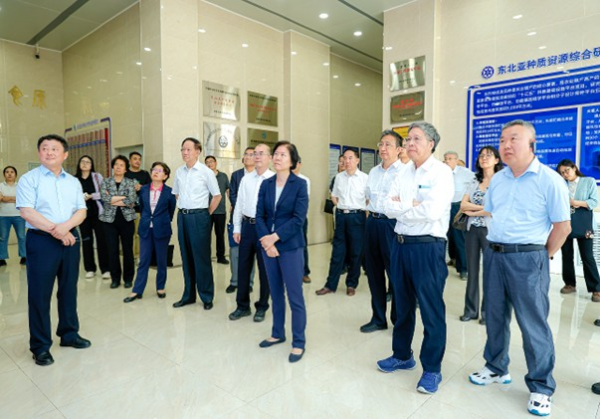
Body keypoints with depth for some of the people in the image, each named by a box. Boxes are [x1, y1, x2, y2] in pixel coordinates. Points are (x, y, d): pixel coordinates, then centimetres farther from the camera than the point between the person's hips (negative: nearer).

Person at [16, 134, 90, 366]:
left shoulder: (73, 181, 11)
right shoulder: (29, 179, -2)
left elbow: (81, 211, 4)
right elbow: (26, 211, -12)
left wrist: (65, 226, -14)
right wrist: (54, 230, -15)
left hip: (71, 239, 4)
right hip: (41, 241, -4)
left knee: (69, 290, 12)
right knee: (39, 294, 1)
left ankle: (69, 334, 27)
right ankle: (40, 346, 13)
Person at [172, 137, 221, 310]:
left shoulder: (206, 172, -7)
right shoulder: (179, 172, 8)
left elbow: (217, 195, -3)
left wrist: (206, 214, -2)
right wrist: (183, 209, 12)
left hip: (199, 217, -5)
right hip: (182, 217, 5)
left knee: (201, 257, 0)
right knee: (186, 257, 12)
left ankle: (207, 297, 12)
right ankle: (188, 295, 24)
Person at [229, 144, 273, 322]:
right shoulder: (246, 179, 9)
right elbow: (239, 204, 11)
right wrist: (236, 228, 8)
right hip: (247, 226, 5)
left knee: (264, 268, 7)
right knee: (243, 267, 12)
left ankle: (262, 307, 25)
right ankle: (242, 306, 28)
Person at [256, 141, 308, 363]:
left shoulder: (300, 184, -6)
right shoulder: (266, 184, 6)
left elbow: (298, 218, -13)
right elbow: (259, 215, 1)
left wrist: (275, 237, -17)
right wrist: (266, 240, -12)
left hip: (290, 246, -4)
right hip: (268, 245, 5)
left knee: (295, 296, 2)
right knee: (275, 293, 16)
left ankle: (299, 342, 15)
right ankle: (277, 333, 32)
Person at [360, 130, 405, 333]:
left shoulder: (404, 171, -8)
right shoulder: (373, 171, 14)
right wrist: (371, 213, 15)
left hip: (392, 223, -7)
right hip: (372, 222, 7)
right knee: (374, 272, 13)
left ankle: (399, 320, 22)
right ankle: (378, 318, 29)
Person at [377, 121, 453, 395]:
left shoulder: (441, 172, -10)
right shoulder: (404, 173, 10)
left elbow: (432, 211, -24)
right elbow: (388, 208, 2)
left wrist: (401, 206, -10)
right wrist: (413, 205, -14)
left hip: (428, 247, -7)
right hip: (400, 244, 7)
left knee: (431, 309, 4)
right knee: (402, 304, 19)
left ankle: (432, 369, 22)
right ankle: (402, 355, 37)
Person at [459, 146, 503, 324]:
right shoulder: (474, 183, 11)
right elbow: (463, 205, 1)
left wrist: (472, 211, -6)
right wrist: (483, 207, -12)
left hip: (490, 230, -5)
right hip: (472, 229, 5)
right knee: (472, 270, 9)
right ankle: (471, 309, 19)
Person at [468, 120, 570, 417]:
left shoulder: (549, 180, -9)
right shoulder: (497, 179, 9)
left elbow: (562, 226, -7)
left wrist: (541, 257, -3)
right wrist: (496, 248, 10)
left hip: (527, 259, -5)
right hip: (493, 255, 6)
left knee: (533, 324, 2)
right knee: (495, 316, 15)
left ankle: (541, 388, 20)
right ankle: (497, 369, 34)